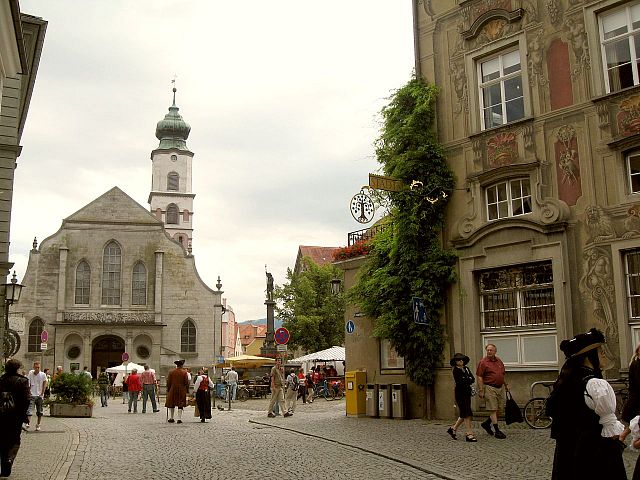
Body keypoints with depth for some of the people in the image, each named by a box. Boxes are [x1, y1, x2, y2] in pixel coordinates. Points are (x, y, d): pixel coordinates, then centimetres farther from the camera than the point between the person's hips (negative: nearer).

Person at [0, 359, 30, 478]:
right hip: (16, 416, -2)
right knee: (15, 441, 13)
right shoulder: (23, 381, -8)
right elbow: (27, 399, -12)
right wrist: (23, 413, -2)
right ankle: (10, 458, -14)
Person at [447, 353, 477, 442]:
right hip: (460, 393, -7)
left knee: (464, 414, 10)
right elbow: (459, 381, -18)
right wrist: (468, 380, -5)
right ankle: (469, 434, -5)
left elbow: (473, 379, 5)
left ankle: (453, 428, 25)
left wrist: (465, 380, -12)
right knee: (467, 414, -8)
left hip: (467, 393, 7)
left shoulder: (466, 368, 14)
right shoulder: (455, 370, -7)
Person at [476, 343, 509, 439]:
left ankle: (486, 424, 27)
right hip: (490, 388, -7)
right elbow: (479, 377, -10)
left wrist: (506, 384, 22)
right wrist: (481, 390, -15)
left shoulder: (499, 361, 12)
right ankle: (497, 431, -1)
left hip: (500, 388, 7)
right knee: (493, 409, -5)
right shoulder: (483, 362, -7)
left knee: (499, 408, 10)